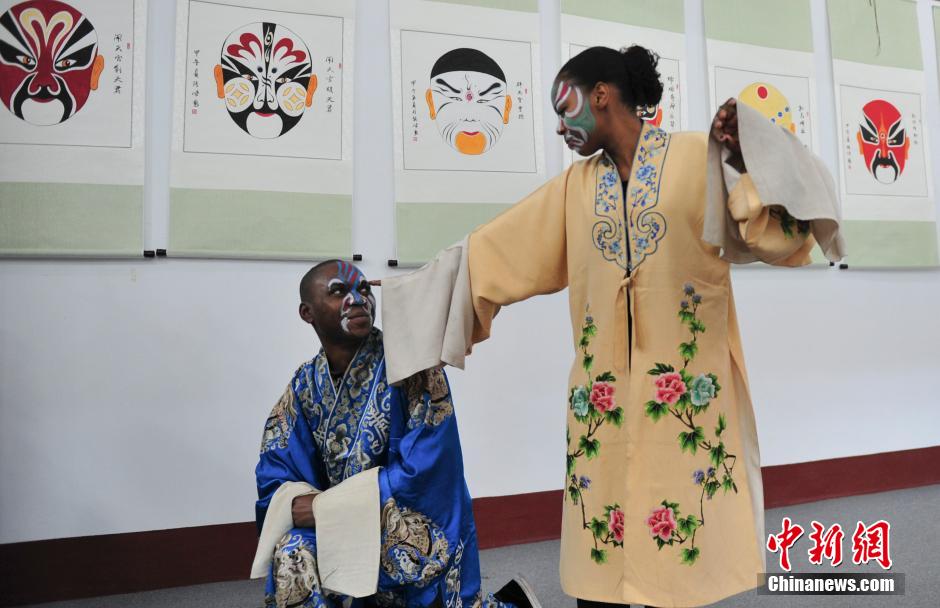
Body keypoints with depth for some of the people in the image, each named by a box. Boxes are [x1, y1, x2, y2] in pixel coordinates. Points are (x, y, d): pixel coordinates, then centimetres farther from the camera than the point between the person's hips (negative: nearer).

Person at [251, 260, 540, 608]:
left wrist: (328, 506, -16)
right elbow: (274, 480, 0)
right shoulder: (304, 386, 0)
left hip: (419, 533, -2)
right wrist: (301, 505, -22)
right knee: (291, 556, -22)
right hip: (346, 530, 3)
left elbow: (422, 472, -19)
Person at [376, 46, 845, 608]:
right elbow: (490, 254, 14)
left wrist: (743, 166, -19)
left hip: (685, 391, -3)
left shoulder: (698, 157, 2)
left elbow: (778, 239, -5)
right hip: (604, 399, 3)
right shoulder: (574, 187, 13)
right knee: (599, 561, 6)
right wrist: (401, 288, 15)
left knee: (682, 561, 2)